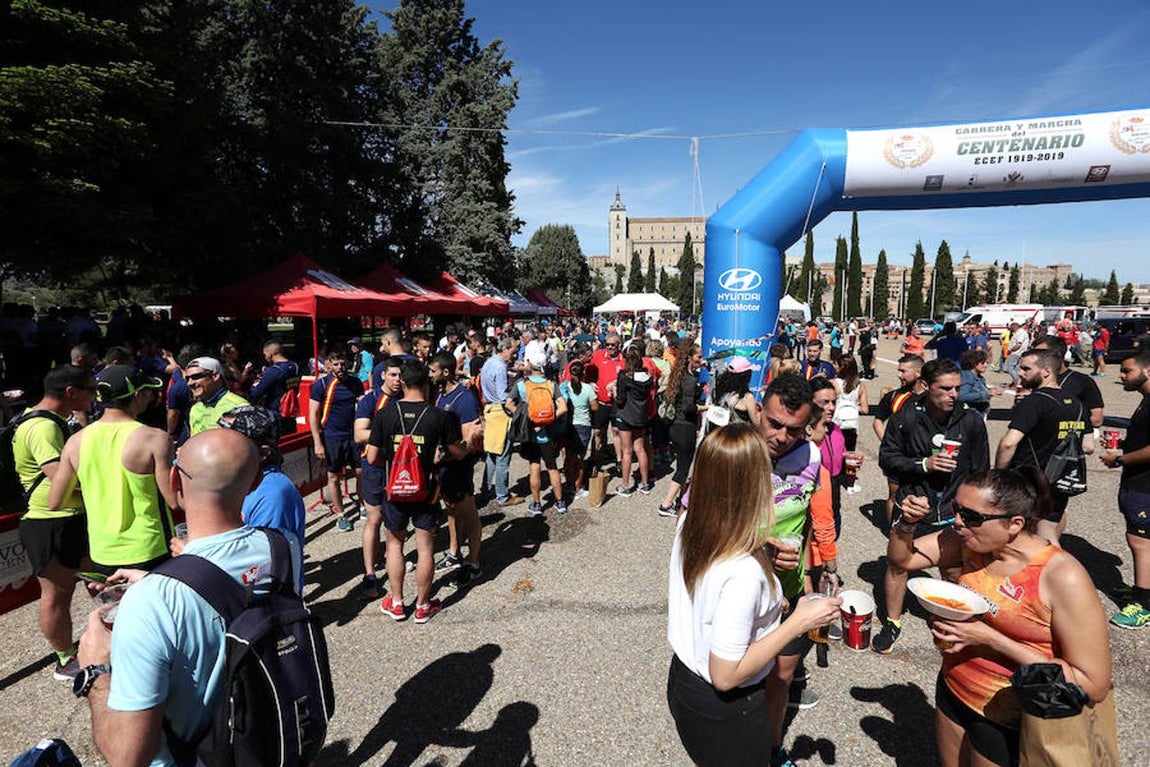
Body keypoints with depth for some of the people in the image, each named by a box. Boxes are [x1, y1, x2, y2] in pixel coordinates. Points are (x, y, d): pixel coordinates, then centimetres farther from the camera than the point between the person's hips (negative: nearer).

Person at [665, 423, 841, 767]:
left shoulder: (688, 525, -14)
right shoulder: (745, 574, -35)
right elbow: (725, 676, -26)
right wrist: (799, 622, -22)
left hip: (682, 681, 7)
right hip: (724, 712, -7)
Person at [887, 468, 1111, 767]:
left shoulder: (1062, 577, -27)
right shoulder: (972, 541, -11)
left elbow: (1093, 684, -24)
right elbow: (901, 558, 0)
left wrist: (990, 639, -28)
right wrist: (907, 523, -20)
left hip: (1007, 725, -5)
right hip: (952, 692, 5)